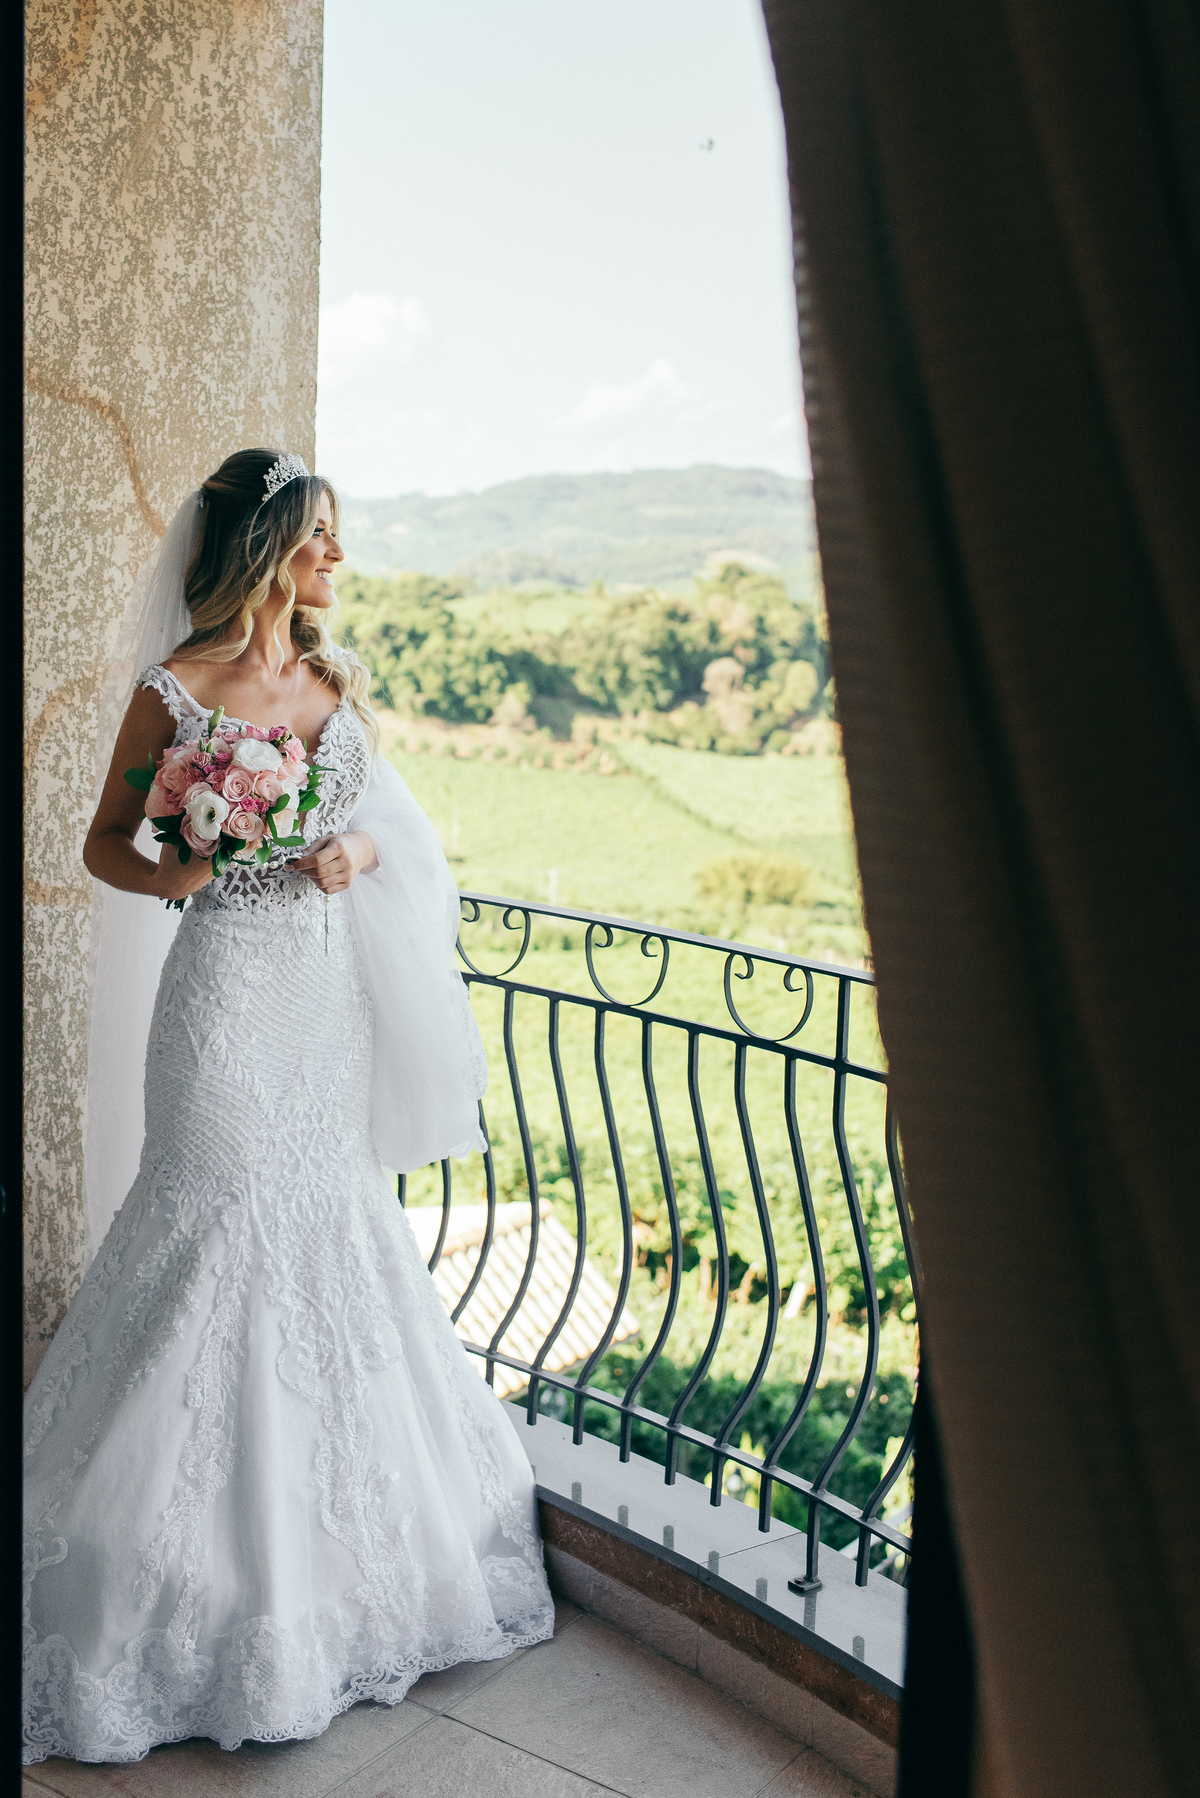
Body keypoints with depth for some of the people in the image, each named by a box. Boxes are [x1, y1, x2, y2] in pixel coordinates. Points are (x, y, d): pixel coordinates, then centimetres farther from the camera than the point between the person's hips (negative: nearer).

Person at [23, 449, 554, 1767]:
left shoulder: (338, 677, 9)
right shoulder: (177, 688, -6)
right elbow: (105, 844, 0)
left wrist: (355, 852, -5)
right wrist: (174, 869, -20)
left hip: (334, 994, 6)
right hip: (233, 987, -5)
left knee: (333, 1227, 13)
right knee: (222, 1234, 0)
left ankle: (333, 1543, 32)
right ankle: (215, 1556, 18)